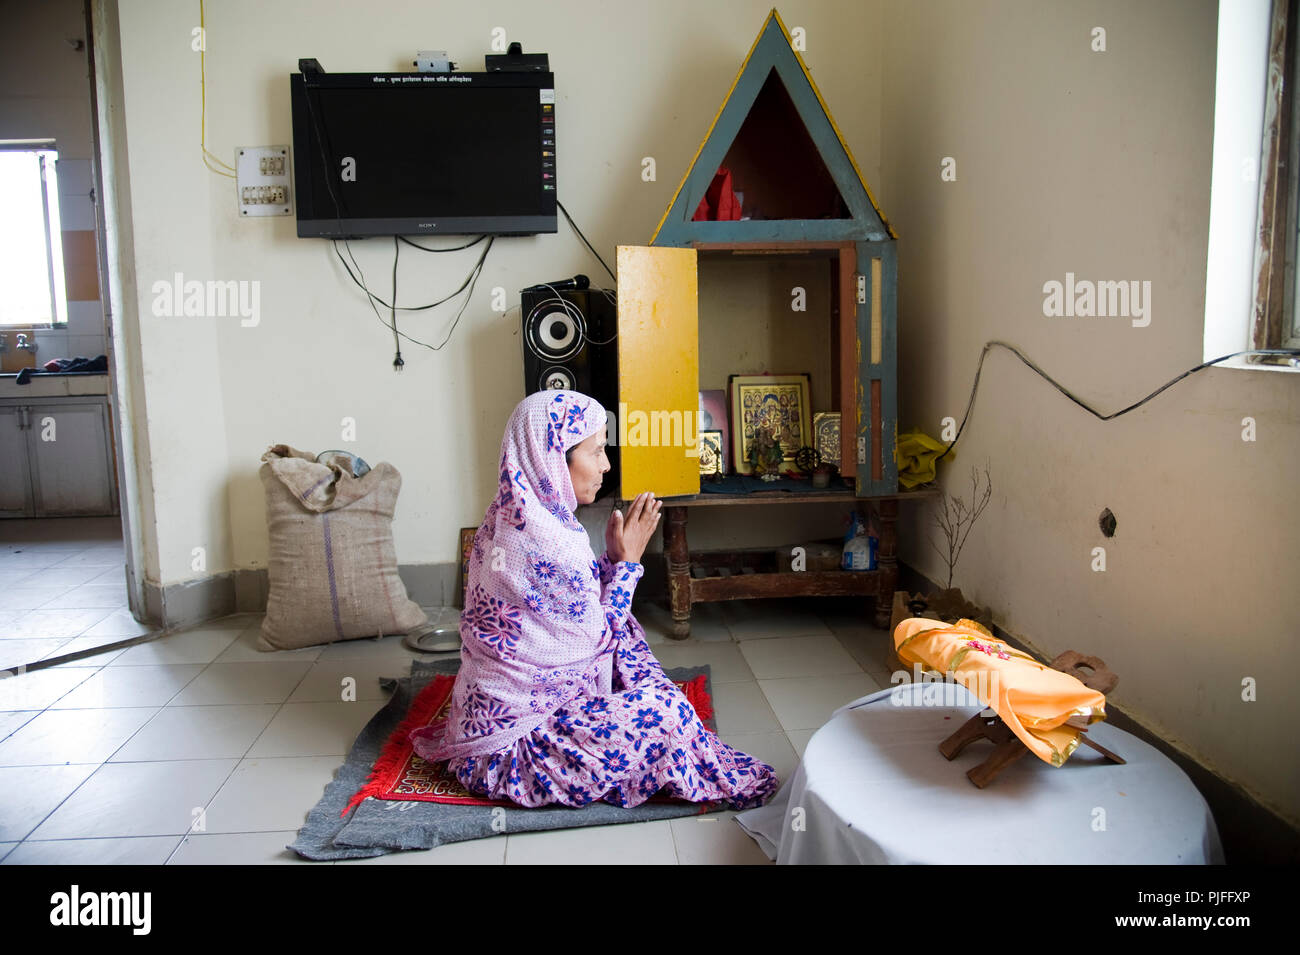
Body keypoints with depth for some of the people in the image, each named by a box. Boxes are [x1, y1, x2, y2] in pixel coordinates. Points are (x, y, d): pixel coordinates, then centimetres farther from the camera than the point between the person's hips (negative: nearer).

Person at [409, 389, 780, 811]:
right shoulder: (551, 544, -29)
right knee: (666, 711, -17)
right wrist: (627, 559, -8)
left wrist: (611, 556, 0)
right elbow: (597, 637, -14)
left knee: (624, 635, 15)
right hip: (512, 740, -10)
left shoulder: (509, 518, 2)